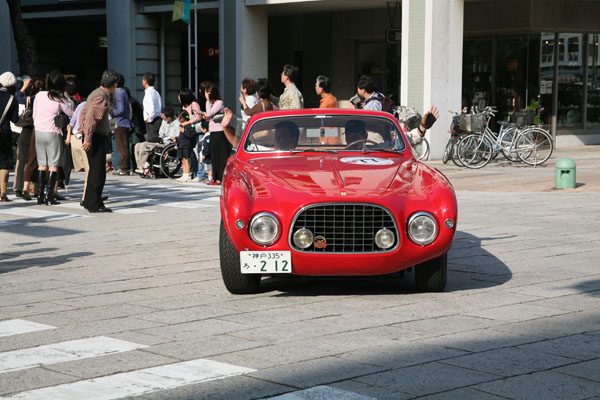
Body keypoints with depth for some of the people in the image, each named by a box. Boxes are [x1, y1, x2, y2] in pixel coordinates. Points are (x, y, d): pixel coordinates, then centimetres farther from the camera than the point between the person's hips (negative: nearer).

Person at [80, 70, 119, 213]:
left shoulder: (95, 93, 16)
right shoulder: (101, 97, -16)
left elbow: (84, 113, 23)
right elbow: (91, 116, -24)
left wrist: (85, 132, 26)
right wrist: (88, 137, -23)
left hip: (94, 138, 10)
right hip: (97, 138, -10)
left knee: (94, 171, 16)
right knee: (98, 173, -7)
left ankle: (89, 201, 23)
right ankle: (94, 205, -6)